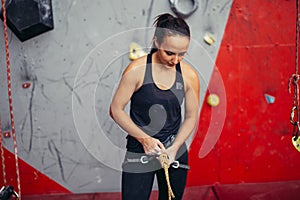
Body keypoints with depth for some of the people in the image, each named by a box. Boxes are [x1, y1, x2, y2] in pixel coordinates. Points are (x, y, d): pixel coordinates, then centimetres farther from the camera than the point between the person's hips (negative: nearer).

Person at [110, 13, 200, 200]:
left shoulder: (189, 75, -7)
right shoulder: (137, 69, -15)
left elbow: (191, 117, 2)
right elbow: (116, 110, -9)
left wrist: (174, 148, -11)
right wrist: (144, 138, -16)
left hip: (176, 152, 3)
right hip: (139, 152, -3)